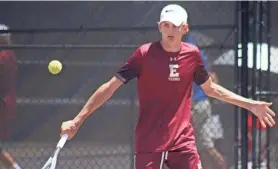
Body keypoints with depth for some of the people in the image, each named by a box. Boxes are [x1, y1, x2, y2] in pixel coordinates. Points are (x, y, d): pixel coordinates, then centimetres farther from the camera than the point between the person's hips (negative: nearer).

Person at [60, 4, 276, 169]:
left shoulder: (192, 54, 3)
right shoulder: (145, 54, -8)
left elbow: (210, 89, 20)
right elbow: (110, 87, -7)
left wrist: (250, 104, 19)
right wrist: (77, 120, -11)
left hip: (183, 142, 3)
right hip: (149, 144, -3)